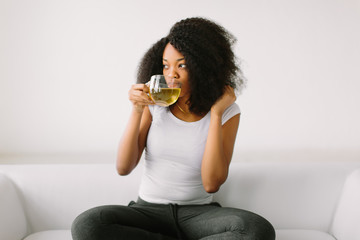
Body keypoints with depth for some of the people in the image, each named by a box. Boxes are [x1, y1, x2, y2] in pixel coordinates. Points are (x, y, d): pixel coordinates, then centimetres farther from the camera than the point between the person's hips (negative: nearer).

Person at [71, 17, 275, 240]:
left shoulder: (227, 112, -4)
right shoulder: (155, 103, 1)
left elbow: (212, 184, -15)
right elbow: (124, 168, -4)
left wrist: (216, 113, -15)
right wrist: (137, 111, -14)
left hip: (198, 213, -1)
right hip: (149, 210, 2)